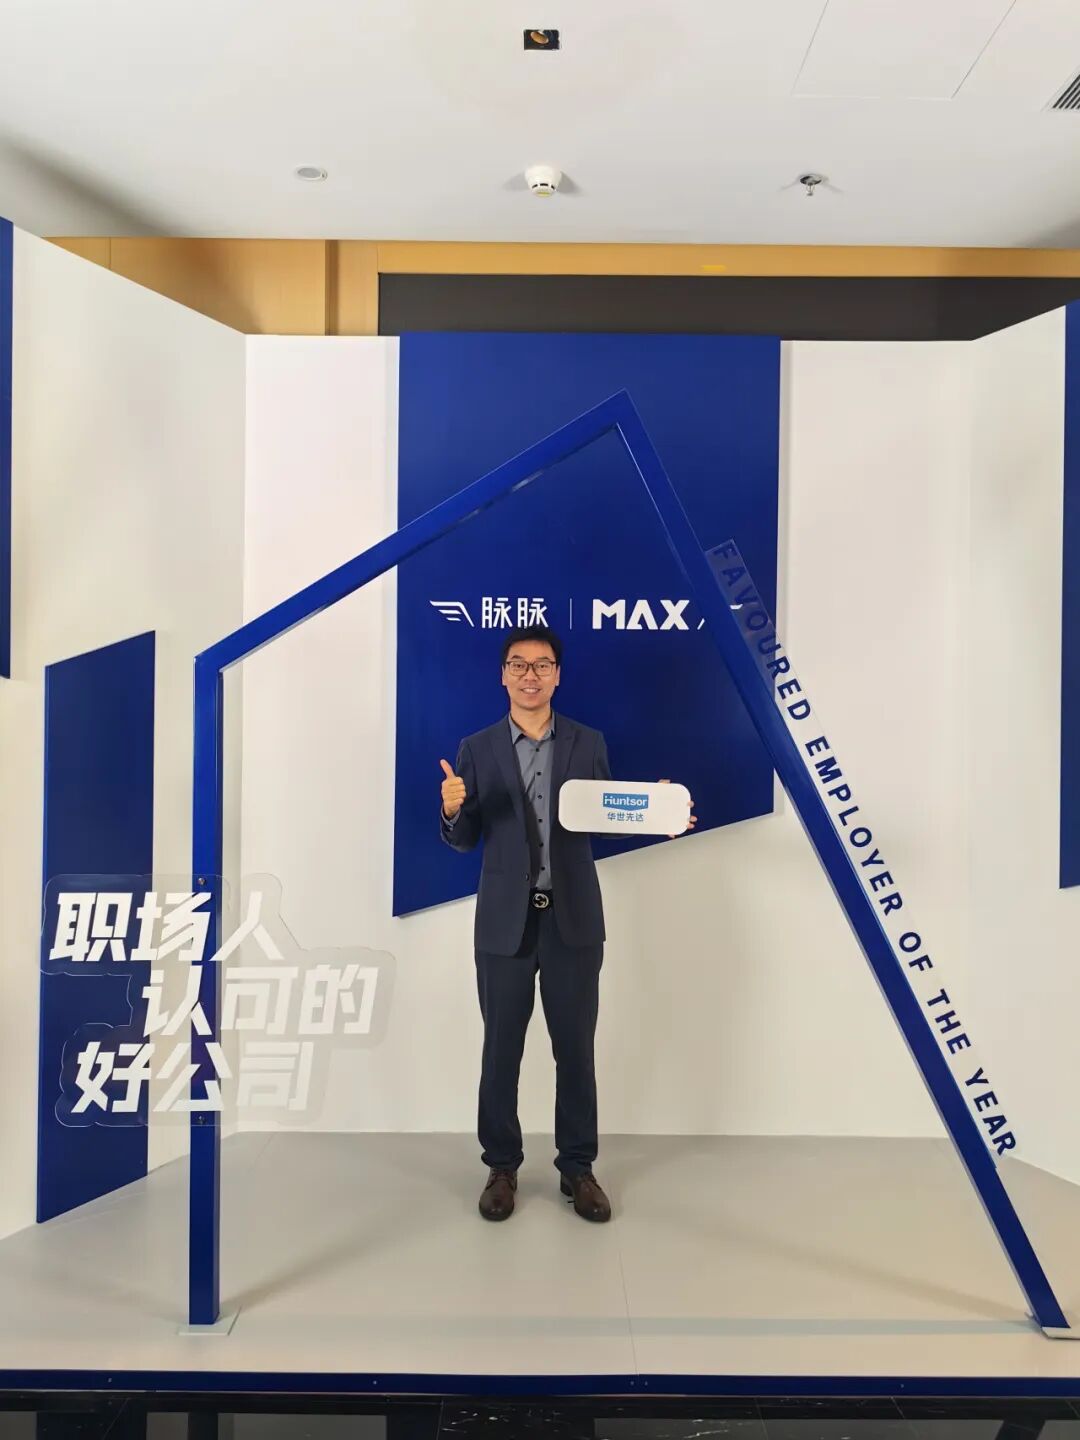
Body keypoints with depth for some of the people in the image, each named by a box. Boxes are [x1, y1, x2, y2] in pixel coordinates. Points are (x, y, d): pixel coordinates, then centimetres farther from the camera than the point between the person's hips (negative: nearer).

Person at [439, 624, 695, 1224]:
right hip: (505, 922, 0)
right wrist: (452, 810, -21)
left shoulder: (590, 743, 3)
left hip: (573, 920, 0)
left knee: (576, 1050, 9)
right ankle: (502, 1167, 28)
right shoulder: (477, 750, 1)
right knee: (501, 1050, 11)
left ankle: (577, 1168, 26)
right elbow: (465, 839, 1)